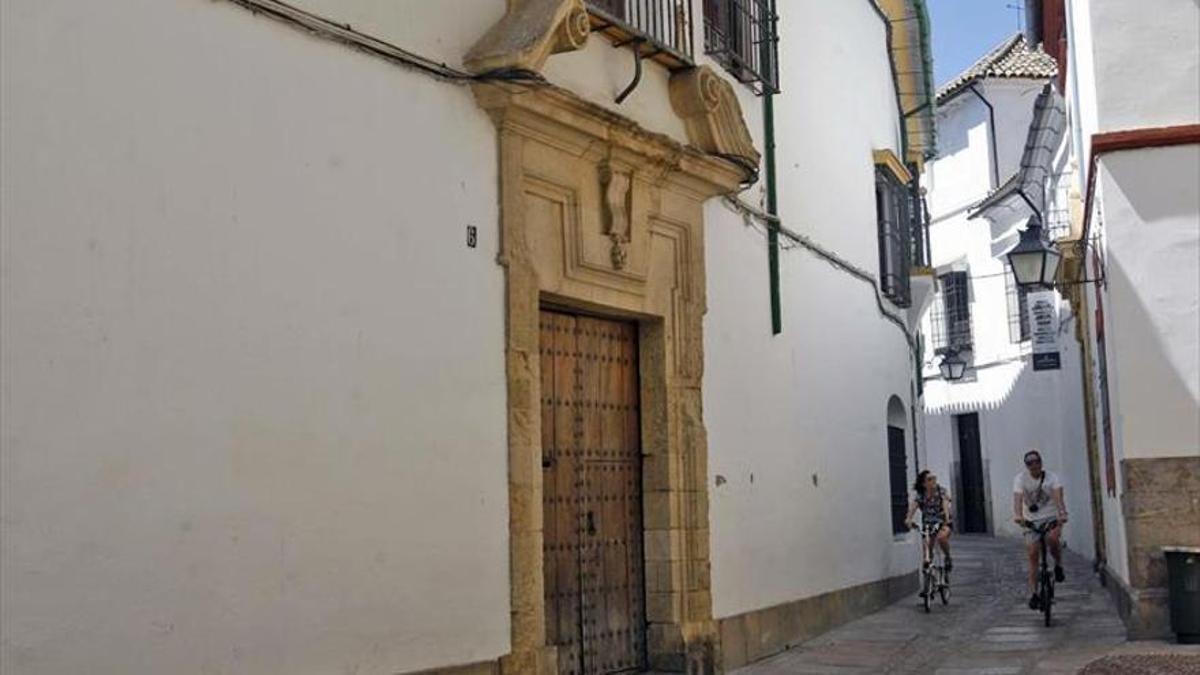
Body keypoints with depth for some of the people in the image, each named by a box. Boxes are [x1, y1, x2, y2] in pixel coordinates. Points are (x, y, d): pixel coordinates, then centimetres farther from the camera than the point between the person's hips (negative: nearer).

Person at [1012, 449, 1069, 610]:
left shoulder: (1051, 478, -6)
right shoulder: (1020, 479, -5)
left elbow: (1058, 497, -22)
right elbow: (1018, 498, -21)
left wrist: (1062, 513, -41)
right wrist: (1018, 515, -40)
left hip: (1051, 518, -1)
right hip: (1032, 521, 1)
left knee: (1053, 538, -33)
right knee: (1032, 554, -6)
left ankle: (1058, 565, -2)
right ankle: (1033, 594, 0)